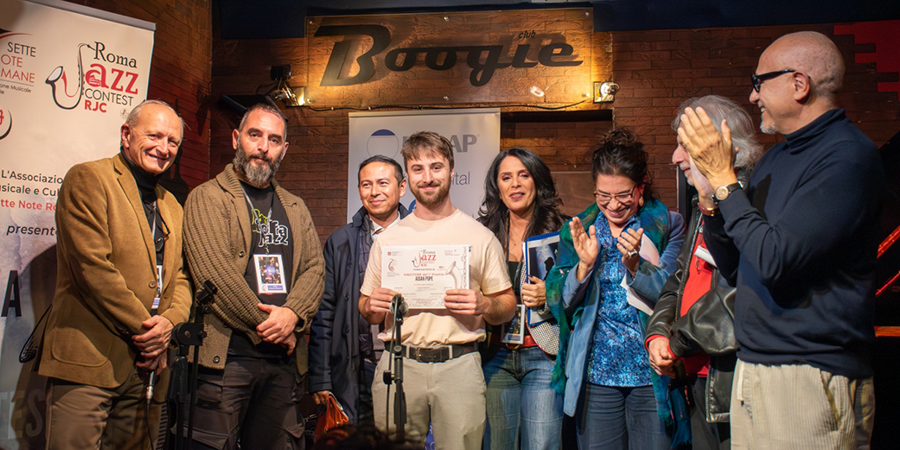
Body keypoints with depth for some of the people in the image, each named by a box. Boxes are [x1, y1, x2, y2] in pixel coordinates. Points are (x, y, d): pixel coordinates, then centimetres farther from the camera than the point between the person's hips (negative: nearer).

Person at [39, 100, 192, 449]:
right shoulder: (88, 179, -3)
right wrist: (144, 327, -12)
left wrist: (169, 322, -6)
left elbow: (180, 277, 15)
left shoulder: (172, 206, 20)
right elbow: (92, 266, -13)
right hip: (87, 361, -6)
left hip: (147, 365, 7)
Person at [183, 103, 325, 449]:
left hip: (285, 360, 5)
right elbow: (214, 272, -10)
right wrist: (268, 326, -10)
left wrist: (292, 314, -10)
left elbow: (315, 268, 10)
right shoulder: (207, 198, 2)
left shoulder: (295, 208, 20)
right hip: (226, 353, -5)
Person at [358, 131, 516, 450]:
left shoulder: (480, 237, 7)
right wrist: (373, 306, -7)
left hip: (459, 365, -1)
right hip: (399, 364, 1)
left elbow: (508, 306, 9)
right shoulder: (387, 239, 11)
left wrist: (484, 305, -12)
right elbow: (366, 310, 15)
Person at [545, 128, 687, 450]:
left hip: (652, 375, -1)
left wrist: (635, 264, -26)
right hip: (595, 373, 2)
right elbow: (561, 303, 2)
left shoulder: (668, 225, 0)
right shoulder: (578, 231, 7)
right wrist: (584, 265, -16)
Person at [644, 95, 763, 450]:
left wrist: (678, 344, -9)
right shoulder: (703, 209, 17)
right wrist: (658, 333, 3)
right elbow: (679, 282, 21)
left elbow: (737, 295, -21)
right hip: (701, 381, 9)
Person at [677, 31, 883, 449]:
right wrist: (710, 195, 0)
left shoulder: (847, 156, -13)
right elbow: (732, 266, 15)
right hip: (752, 369, 8)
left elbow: (775, 260, -23)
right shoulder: (775, 157, 13)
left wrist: (724, 178, -15)